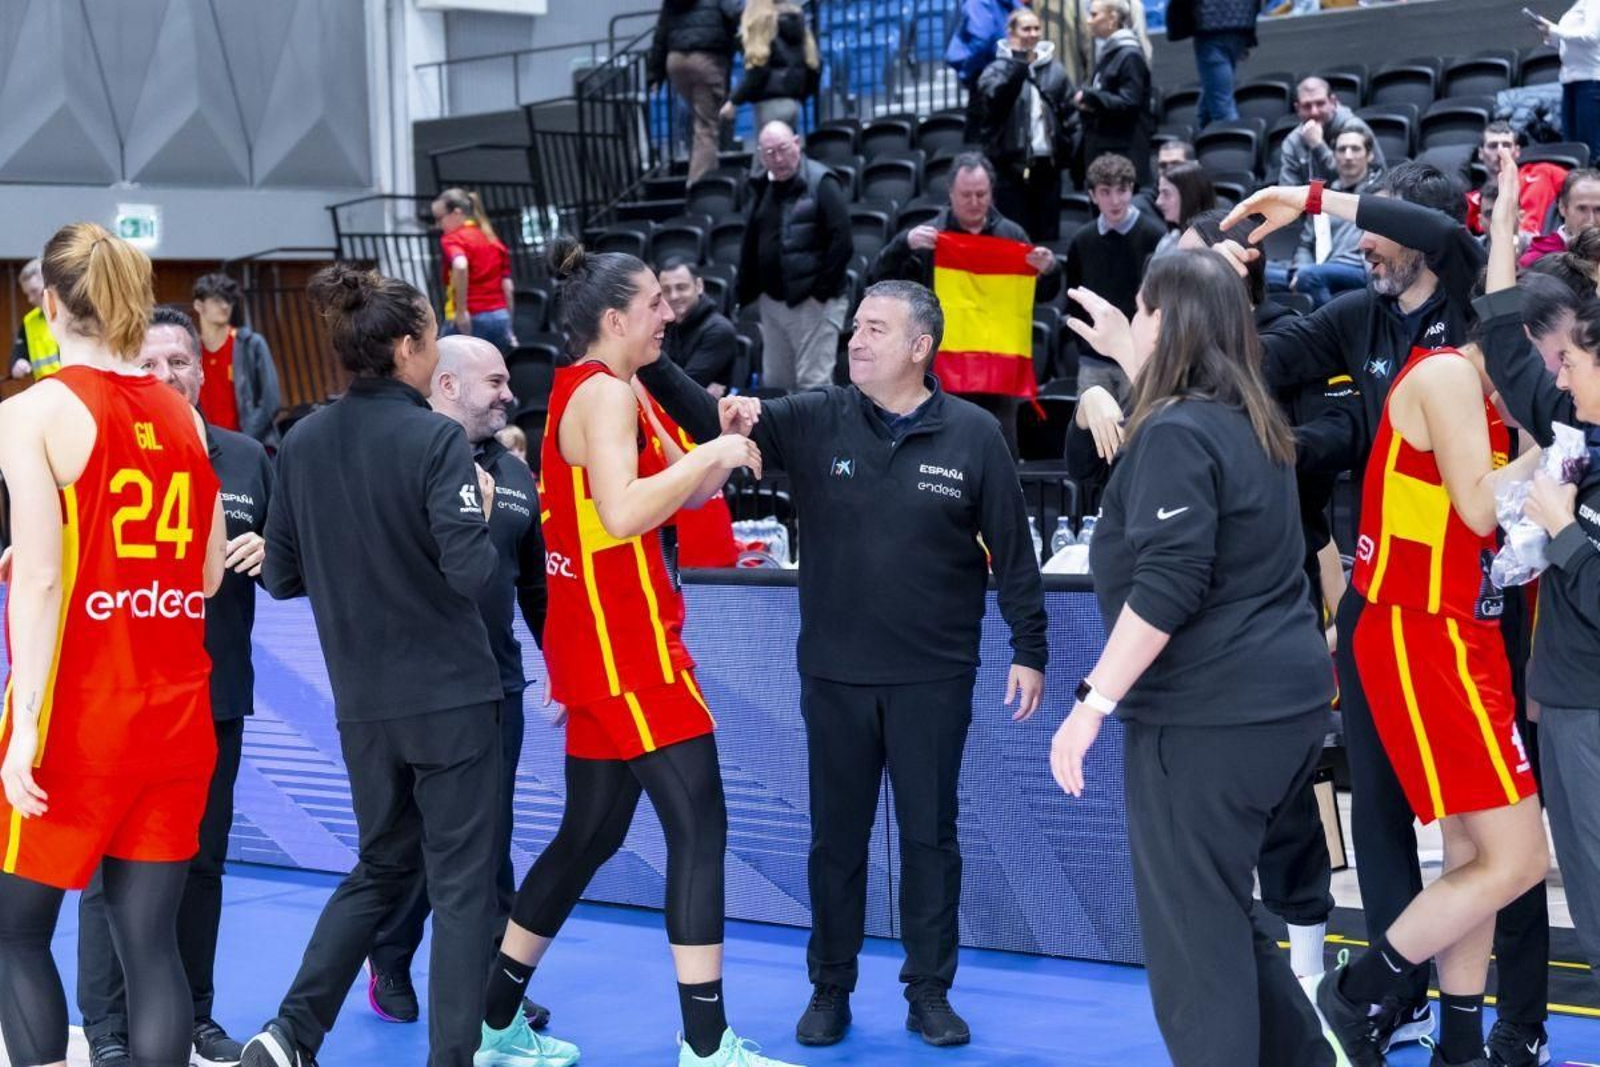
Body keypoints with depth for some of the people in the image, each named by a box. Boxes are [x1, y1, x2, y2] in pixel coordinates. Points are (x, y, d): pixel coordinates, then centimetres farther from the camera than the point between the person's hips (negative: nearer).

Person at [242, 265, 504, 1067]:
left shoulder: (301, 443, 1)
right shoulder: (436, 439, -15)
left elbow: (280, 577, 6)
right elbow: (471, 573, -21)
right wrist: (483, 517, -3)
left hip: (363, 702, 6)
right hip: (450, 696, -6)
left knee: (380, 866, 20)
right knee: (460, 880, 5)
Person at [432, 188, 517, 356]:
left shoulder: (453, 239, -4)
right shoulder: (493, 240, 18)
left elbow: (460, 266, -27)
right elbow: (508, 287, 14)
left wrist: (461, 310, -23)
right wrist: (508, 328, 17)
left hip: (469, 320, -7)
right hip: (500, 318, 7)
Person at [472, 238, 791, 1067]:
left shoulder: (601, 391, 16)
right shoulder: (604, 393, -14)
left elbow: (681, 491, 23)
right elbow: (623, 513, -29)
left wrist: (720, 452, 5)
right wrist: (714, 454, -21)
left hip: (602, 647, 10)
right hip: (626, 646, -10)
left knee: (591, 834, 14)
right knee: (699, 827, -8)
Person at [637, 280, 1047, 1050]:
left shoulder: (973, 435, -6)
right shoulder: (814, 421, -3)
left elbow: (1012, 552, -2)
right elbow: (713, 423, -12)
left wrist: (1029, 651, -2)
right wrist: (650, 362, -27)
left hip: (934, 676, -1)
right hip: (835, 674, 1)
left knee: (930, 834, 9)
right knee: (836, 836, 11)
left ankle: (929, 990, 22)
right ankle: (830, 988, 24)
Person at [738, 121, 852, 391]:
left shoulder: (821, 183, -9)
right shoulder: (762, 186, 13)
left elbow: (841, 239, -15)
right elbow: (750, 243, 20)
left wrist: (822, 289, -15)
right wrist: (748, 291, 13)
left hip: (812, 301, -7)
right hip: (772, 298, 8)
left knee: (813, 384, -8)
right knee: (774, 383, 11)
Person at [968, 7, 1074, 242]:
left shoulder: (1054, 68, 7)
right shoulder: (998, 68, -3)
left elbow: (1069, 113, 12)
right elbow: (993, 95, -24)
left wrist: (1069, 148, 2)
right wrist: (1020, 62, -24)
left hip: (1048, 164, 4)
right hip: (1012, 164, -3)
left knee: (1048, 235, 10)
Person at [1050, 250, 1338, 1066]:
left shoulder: (1174, 434, -15)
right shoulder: (1247, 421, 13)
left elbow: (1166, 586, -23)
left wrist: (1094, 701, -21)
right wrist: (1121, 352, 41)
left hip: (1211, 712, -10)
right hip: (1281, 698, 10)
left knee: (1192, 930, -2)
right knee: (1220, 907, 21)